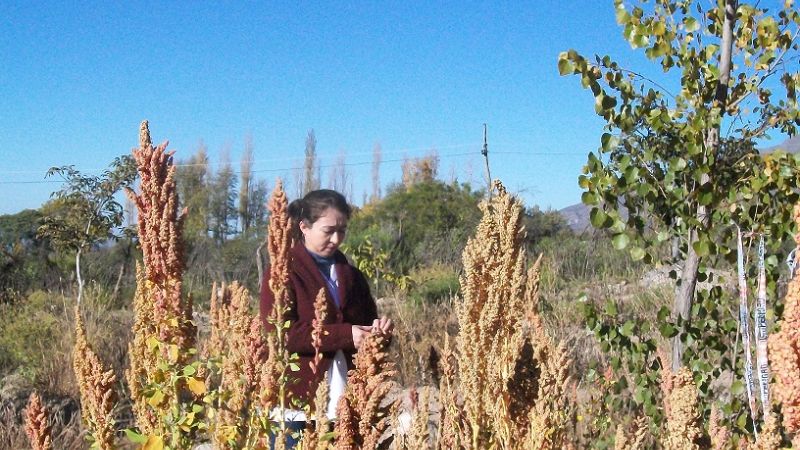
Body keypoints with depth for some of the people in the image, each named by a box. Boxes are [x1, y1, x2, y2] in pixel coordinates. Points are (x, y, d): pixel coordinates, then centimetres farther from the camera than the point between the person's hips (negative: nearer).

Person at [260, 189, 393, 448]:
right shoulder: (284, 271, -1)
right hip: (296, 405, -5)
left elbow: (366, 323, 22)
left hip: (345, 405, 5)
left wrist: (377, 331, -3)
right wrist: (344, 335, -20)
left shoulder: (351, 275, 17)